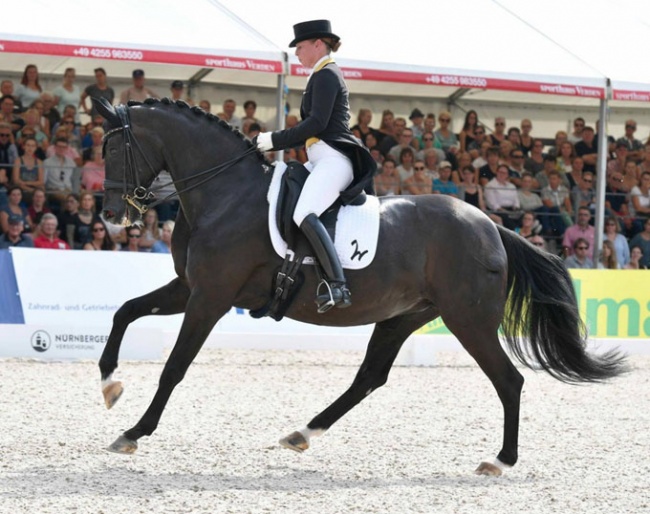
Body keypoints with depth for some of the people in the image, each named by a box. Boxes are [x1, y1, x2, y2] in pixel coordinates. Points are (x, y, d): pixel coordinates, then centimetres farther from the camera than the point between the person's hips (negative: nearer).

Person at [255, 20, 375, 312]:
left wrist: (275, 140, -13)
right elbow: (314, 125, 24)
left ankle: (338, 286, -42)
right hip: (322, 159, 12)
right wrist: (273, 143, 16)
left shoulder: (326, 75, -7)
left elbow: (316, 123, -17)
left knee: (304, 215, -31)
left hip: (332, 159, -12)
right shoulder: (326, 76, 25)